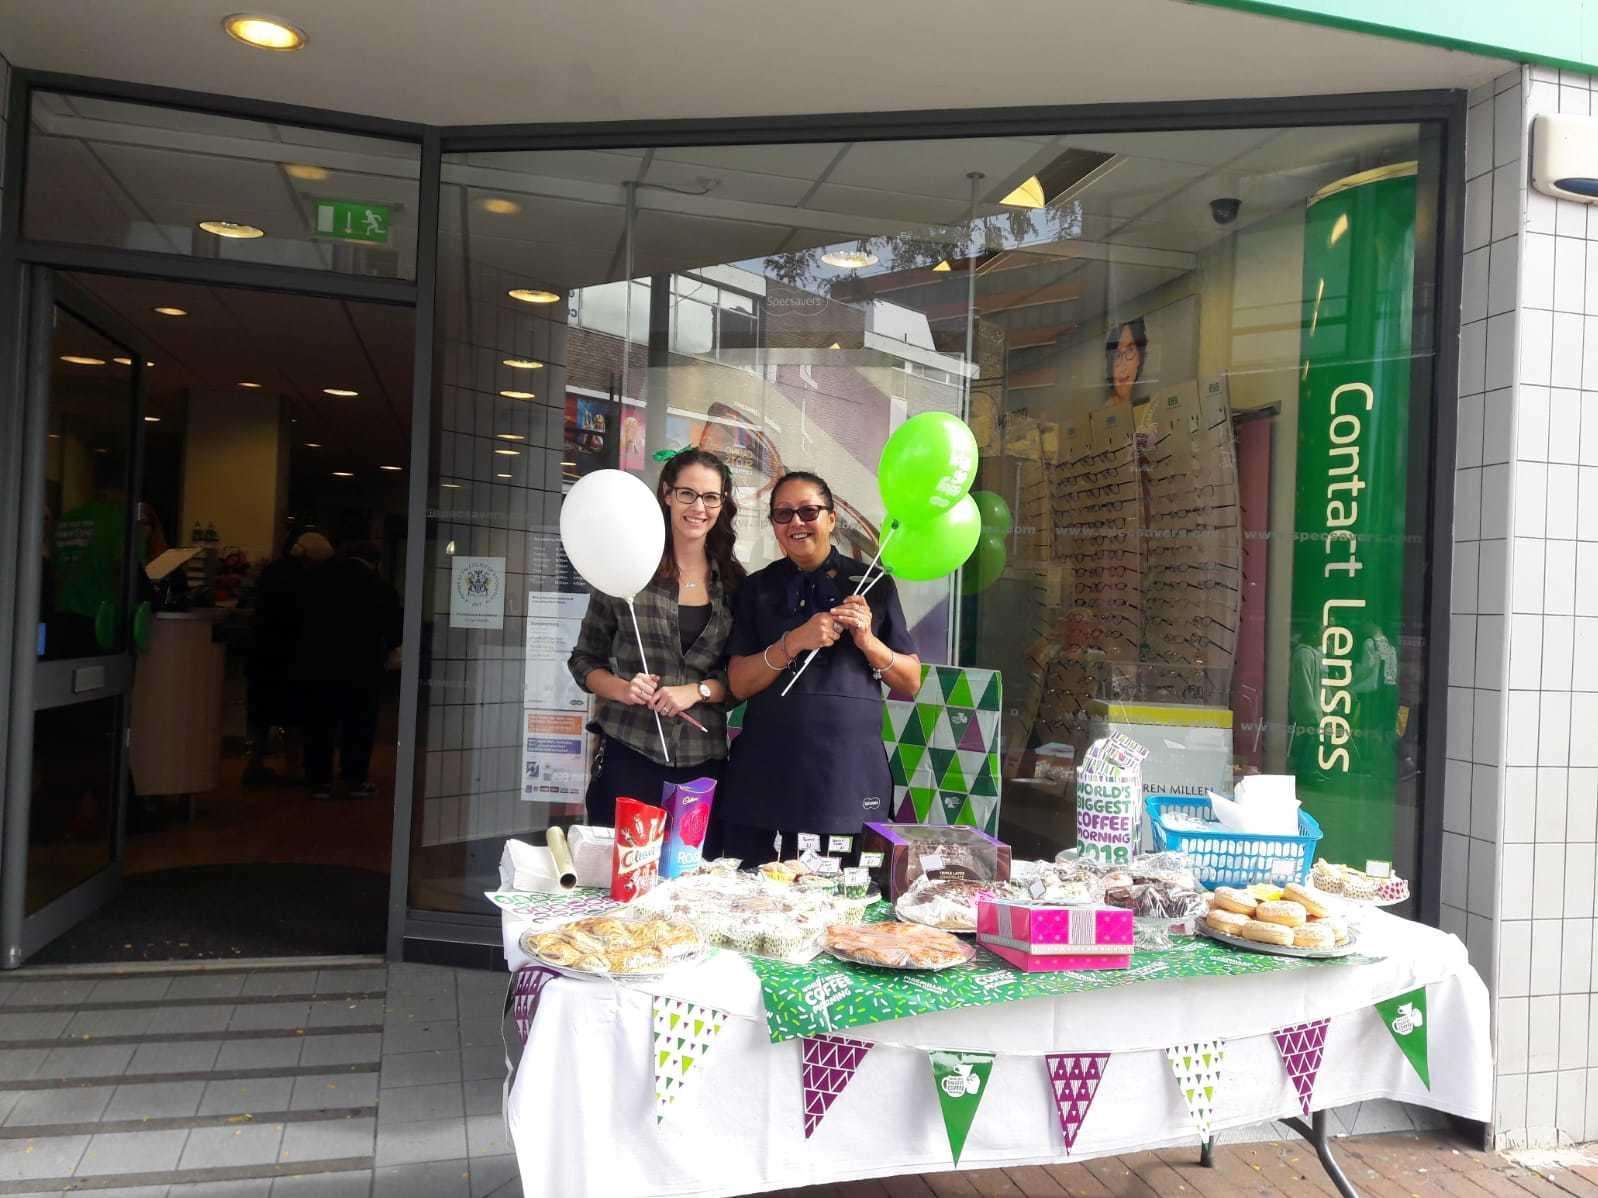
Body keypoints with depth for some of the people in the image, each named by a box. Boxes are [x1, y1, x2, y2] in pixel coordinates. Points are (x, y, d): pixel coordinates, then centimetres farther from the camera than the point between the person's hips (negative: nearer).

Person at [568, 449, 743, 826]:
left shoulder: (734, 583, 6)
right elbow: (584, 661, 5)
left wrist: (698, 690, -11)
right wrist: (623, 690, -13)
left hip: (703, 762, 2)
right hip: (628, 754, -2)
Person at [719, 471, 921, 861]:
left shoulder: (873, 584, 5)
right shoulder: (759, 588, 8)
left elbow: (911, 682, 7)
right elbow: (739, 683, 0)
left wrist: (868, 642, -11)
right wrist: (794, 642, -15)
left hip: (850, 773, 0)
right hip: (767, 774, 1)